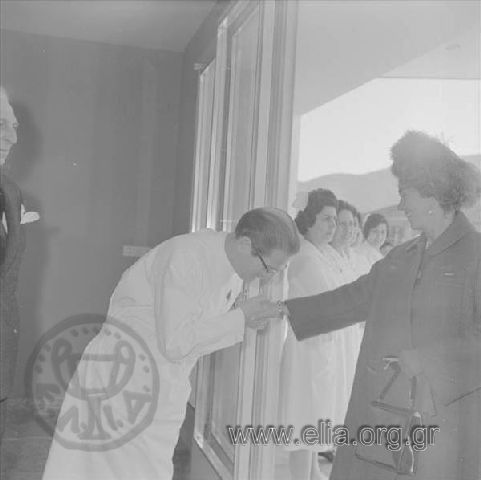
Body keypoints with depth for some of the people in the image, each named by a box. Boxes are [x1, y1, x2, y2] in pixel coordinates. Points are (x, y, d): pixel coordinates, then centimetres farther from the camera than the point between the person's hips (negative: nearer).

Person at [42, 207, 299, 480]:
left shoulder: (236, 271, -1)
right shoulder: (184, 257, -26)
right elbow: (176, 343, -27)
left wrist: (246, 320, -10)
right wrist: (239, 318, -22)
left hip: (166, 385, 7)